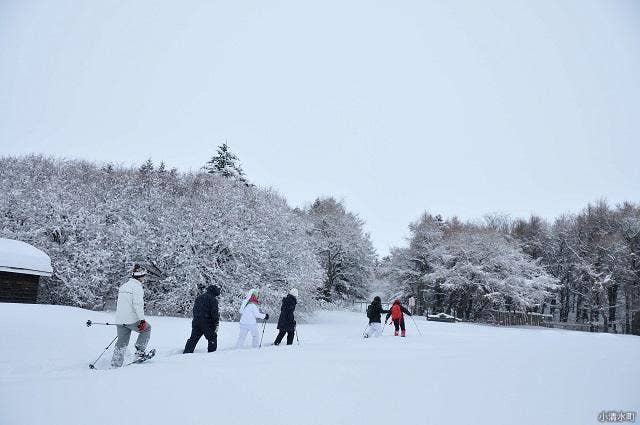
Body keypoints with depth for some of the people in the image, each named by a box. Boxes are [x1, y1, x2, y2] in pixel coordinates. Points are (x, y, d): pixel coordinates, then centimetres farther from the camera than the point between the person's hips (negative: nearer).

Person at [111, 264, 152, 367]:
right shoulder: (137, 286, -11)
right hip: (131, 319, -8)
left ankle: (115, 365, 14)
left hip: (119, 320, 8)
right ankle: (139, 352, 10)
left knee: (122, 343, 15)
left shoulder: (124, 285, 17)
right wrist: (142, 319, -21)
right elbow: (138, 304, -20)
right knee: (146, 329, 17)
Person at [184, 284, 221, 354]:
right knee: (212, 338, 7)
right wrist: (216, 323, -8)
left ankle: (186, 353, 9)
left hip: (196, 322, 7)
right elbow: (214, 312, -13)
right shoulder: (213, 299, -9)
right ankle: (211, 352, 4)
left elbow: (194, 310, 21)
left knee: (193, 339, 11)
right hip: (207, 323, -7)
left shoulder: (198, 297, 16)